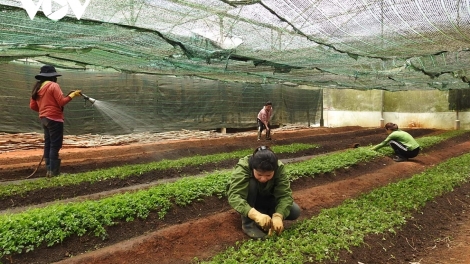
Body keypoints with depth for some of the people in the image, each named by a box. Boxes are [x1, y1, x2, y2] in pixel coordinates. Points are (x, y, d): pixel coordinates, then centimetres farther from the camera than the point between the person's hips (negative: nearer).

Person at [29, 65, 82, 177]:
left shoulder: (37, 88, 13)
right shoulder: (53, 85, -10)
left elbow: (32, 106, 13)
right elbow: (62, 101, -14)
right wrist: (72, 94, -4)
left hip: (44, 118, 8)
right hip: (54, 119, -8)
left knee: (48, 144, 12)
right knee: (55, 145, -4)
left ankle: (49, 169, 15)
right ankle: (53, 171, -3)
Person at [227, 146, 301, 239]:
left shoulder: (279, 168, -27)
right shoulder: (243, 167, -36)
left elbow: (285, 195, -30)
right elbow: (234, 196, -47)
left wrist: (278, 216, -48)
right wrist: (256, 214, -61)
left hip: (266, 199, 3)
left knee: (295, 211, -18)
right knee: (251, 183, -35)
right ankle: (248, 224, -19)